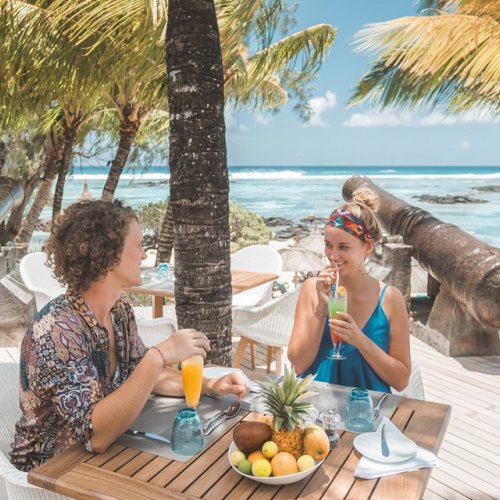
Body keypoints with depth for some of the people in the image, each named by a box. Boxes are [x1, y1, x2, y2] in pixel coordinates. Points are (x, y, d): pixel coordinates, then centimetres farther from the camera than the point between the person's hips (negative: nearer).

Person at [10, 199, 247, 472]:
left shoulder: (120, 310, -4)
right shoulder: (58, 330, -28)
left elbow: (143, 374, 8)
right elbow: (96, 434, -32)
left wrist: (209, 385, -5)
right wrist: (160, 355, -37)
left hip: (101, 455, 6)